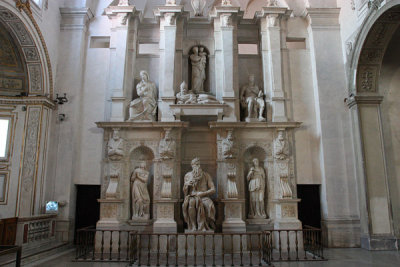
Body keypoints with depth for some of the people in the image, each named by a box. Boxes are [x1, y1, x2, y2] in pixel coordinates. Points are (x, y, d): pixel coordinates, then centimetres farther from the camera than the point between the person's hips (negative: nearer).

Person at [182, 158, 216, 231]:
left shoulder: (206, 175, 6)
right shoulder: (187, 175, 9)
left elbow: (213, 190, 2)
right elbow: (185, 193, 11)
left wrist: (202, 193, -13)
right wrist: (186, 185, -11)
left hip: (203, 197, 0)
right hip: (191, 197, 0)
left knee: (208, 204, -36)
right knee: (191, 202, -37)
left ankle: (202, 227, -24)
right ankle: (193, 226, -28)